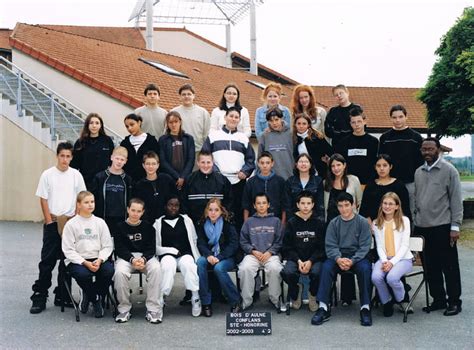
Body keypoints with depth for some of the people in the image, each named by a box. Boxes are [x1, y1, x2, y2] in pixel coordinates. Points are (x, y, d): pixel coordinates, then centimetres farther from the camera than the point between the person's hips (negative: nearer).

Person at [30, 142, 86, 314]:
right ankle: (39, 296, 2)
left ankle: (62, 295, 18)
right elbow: (43, 199, -1)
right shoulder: (48, 174, -2)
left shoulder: (76, 175, 2)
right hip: (52, 223, -2)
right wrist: (50, 222, -7)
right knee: (47, 261, -3)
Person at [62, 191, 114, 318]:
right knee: (83, 274, -35)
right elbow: (68, 250, -6)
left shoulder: (100, 222, 7)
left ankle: (88, 295, 0)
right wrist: (85, 263, -17)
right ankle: (95, 300, -3)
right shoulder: (71, 224, -1)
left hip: (97, 260, 3)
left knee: (109, 270, -28)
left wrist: (99, 260, -15)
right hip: (77, 261, -2)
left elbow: (107, 246, 4)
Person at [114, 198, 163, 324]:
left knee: (156, 268, -33)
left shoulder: (148, 227, 9)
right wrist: (132, 259, -19)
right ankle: (124, 309, -16)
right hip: (126, 257, -1)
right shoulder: (121, 227, 5)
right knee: (120, 272, -34)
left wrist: (143, 259, -17)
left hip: (146, 256, 1)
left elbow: (151, 248, 4)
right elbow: (120, 249, -1)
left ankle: (153, 309, -25)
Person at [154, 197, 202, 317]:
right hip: (167, 254, -1)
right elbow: (155, 246, 4)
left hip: (185, 254, 1)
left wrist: (197, 257, 4)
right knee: (168, 266, -36)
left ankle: (195, 298, -30)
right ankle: (160, 299, -34)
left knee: (188, 265, -34)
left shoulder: (186, 220, 16)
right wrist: (172, 250, -7)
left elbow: (194, 241, 18)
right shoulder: (158, 223, 10)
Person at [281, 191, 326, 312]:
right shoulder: (292, 223, 6)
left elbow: (322, 247, 1)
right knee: (287, 272, -31)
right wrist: (298, 261, -12)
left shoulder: (319, 223, 5)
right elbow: (287, 247, 3)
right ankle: (295, 292, 6)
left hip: (314, 258, -1)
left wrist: (310, 261, -14)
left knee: (316, 272, -33)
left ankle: (313, 295, 2)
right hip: (295, 258, 1)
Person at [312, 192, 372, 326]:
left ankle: (365, 307, -23)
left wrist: (352, 261, -21)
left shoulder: (362, 222, -2)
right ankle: (323, 308, -26)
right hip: (338, 256, 2)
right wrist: (338, 259, -22)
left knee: (365, 268, -33)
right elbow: (330, 246, -1)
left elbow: (364, 246, -6)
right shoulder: (334, 223, 4)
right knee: (326, 267, -28)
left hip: (358, 256, -2)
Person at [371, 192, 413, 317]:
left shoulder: (404, 221, 2)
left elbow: (405, 245, -4)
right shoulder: (376, 223, 10)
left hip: (403, 258, -3)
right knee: (375, 277, -29)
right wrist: (384, 261, -14)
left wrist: (392, 262, -16)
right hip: (384, 259, 3)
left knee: (392, 277, -33)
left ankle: (401, 299, 0)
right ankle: (386, 302, -1)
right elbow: (379, 246, 5)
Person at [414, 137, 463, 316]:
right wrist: (414, 223, 11)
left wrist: (455, 226, -11)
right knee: (431, 267, 11)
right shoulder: (418, 172, 13)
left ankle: (454, 302, 10)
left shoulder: (449, 170, -3)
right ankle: (438, 299, 22)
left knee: (449, 267, 1)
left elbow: (456, 200, -6)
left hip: (442, 227, -5)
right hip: (422, 227, 5)